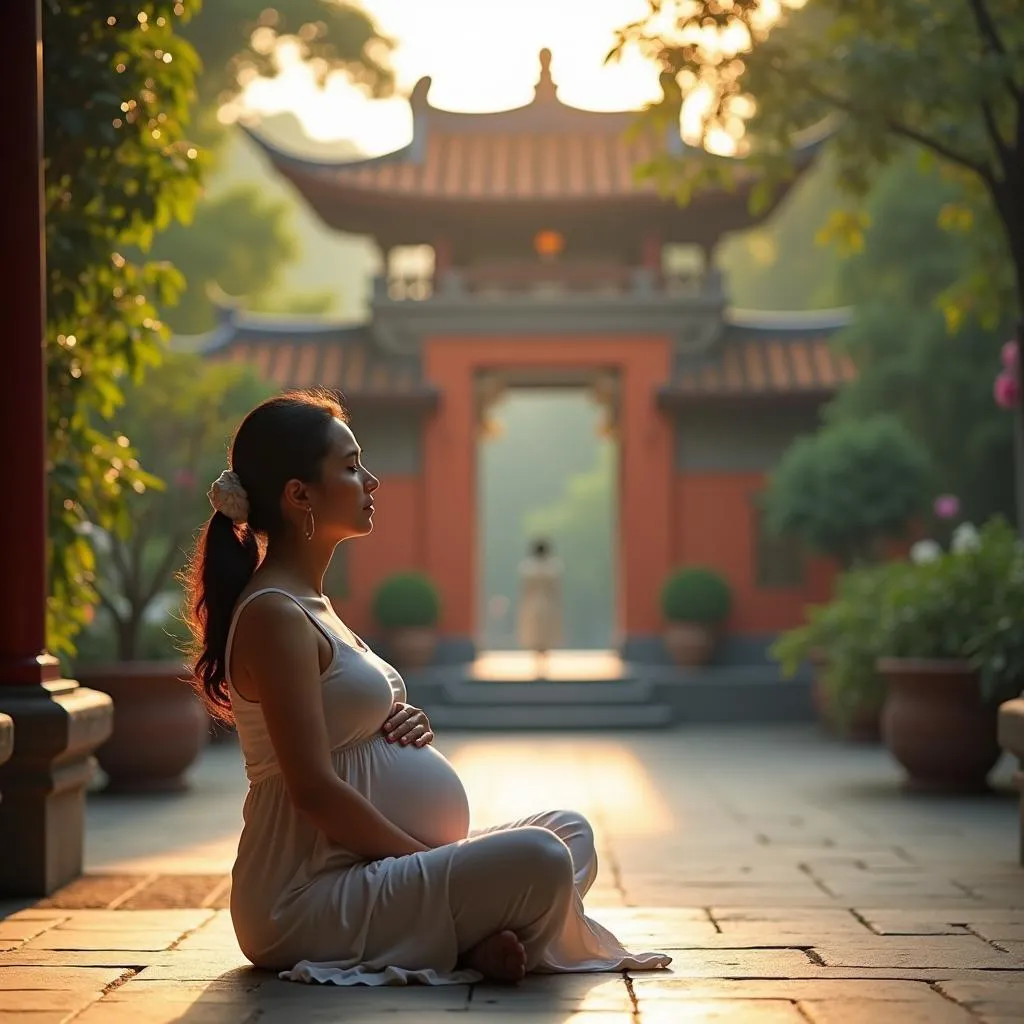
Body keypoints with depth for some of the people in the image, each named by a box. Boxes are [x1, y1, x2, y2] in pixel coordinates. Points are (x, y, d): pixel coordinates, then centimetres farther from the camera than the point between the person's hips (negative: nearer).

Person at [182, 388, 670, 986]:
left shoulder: (309, 605, 17)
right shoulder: (274, 616, -15)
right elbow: (314, 789, -21)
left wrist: (405, 724, 2)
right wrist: (434, 860, -13)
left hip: (361, 870, 11)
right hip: (306, 899, -11)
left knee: (570, 830, 10)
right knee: (537, 860, -29)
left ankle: (483, 940, -11)